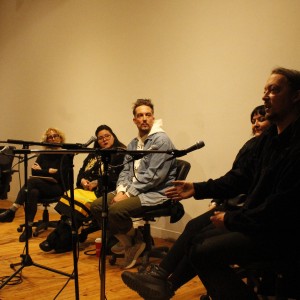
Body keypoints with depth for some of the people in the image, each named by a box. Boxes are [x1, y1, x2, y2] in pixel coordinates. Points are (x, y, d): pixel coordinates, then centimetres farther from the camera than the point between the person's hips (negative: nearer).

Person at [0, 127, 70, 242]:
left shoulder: (65, 155, 0)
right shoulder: (43, 155, 15)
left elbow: (61, 176, -11)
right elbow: (34, 172, 4)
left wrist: (42, 171, -3)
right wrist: (49, 171, -10)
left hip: (58, 188, -4)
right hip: (41, 187, 4)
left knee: (32, 181, -31)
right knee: (33, 192, -34)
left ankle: (11, 211, -34)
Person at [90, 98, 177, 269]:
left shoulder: (161, 140, -11)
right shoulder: (133, 144, 16)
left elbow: (154, 175, -19)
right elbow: (125, 170, 14)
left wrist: (128, 194, -18)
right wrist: (121, 191, -7)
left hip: (156, 193, -8)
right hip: (132, 190, 9)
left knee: (117, 210, -30)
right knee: (97, 206, -7)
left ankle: (137, 242, 0)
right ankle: (129, 244, 2)